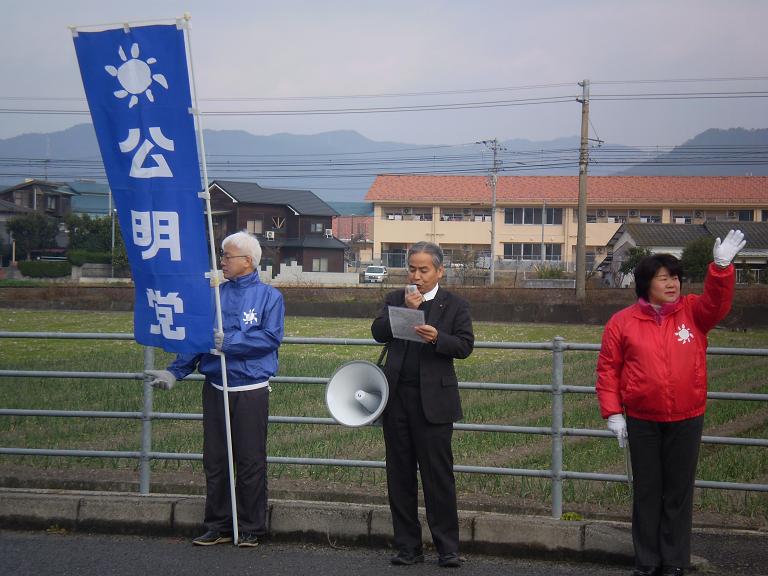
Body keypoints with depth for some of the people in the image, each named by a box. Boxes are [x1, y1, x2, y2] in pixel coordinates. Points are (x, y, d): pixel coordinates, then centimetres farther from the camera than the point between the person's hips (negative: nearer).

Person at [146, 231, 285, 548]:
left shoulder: (269, 296, -1)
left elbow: (271, 337, -14)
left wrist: (230, 342, -20)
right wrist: (175, 372, -2)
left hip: (251, 391, -4)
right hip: (216, 388, 4)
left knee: (250, 461, 1)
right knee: (214, 460, 7)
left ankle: (250, 529, 11)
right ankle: (217, 525, 17)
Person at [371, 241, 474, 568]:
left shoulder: (454, 306, 4)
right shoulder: (395, 300, 13)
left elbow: (465, 345, -3)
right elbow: (378, 332, 1)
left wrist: (438, 338, -21)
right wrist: (405, 309, -10)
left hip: (433, 400, -4)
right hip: (397, 396, 4)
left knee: (438, 474, -3)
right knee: (400, 475, 8)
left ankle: (447, 547, 4)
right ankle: (408, 547, 16)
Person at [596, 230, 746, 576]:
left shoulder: (693, 313, 1)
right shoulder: (623, 322, -3)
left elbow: (717, 303, -19)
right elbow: (608, 369, 0)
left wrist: (721, 266, -34)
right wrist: (613, 413, -4)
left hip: (686, 420, 1)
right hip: (641, 421, 0)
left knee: (679, 492, 8)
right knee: (646, 492, 9)